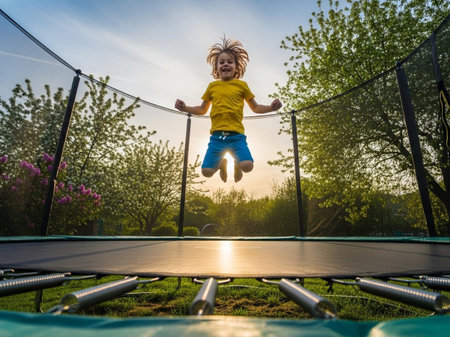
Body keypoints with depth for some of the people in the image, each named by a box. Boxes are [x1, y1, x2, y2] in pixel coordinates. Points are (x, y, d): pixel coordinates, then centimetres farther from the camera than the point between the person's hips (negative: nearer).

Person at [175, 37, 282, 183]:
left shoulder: (241, 85, 9)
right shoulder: (212, 86, 13)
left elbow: (255, 108, 16)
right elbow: (202, 109, 23)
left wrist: (271, 108, -2)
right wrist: (185, 108, 8)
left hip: (236, 135, -1)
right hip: (217, 136, 2)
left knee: (247, 166, -22)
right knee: (206, 171, -9)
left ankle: (236, 164, 17)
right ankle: (221, 163, 28)